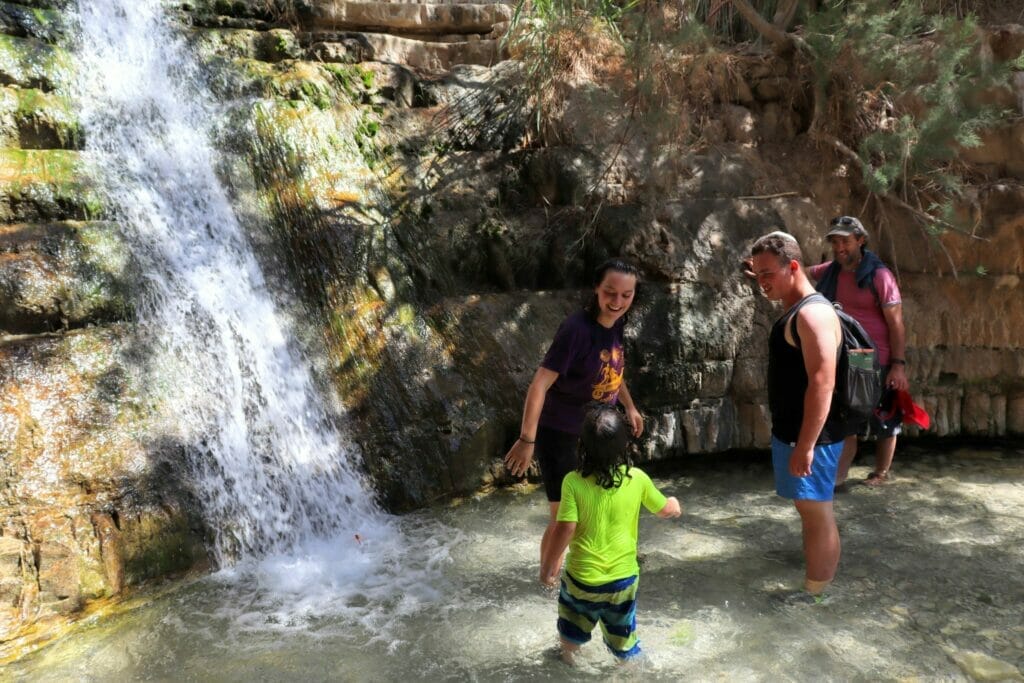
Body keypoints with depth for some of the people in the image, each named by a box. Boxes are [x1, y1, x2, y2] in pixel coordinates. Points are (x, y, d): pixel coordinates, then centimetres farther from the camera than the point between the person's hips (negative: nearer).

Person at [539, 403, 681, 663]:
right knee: (623, 640, 23)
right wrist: (674, 503, 28)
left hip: (582, 578, -1)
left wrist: (547, 566, -5)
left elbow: (564, 530, -20)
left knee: (571, 637, 27)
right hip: (624, 577, 1)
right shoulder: (638, 479, -11)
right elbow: (665, 510, 4)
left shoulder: (573, 482, -20)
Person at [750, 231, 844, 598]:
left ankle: (816, 598, 15)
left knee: (817, 515, 2)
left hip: (809, 437, -10)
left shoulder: (813, 313, -20)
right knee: (810, 512, 21)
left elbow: (822, 384, -27)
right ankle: (814, 586, 36)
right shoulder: (794, 311, 12)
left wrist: (805, 447, -26)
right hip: (792, 431, 10)